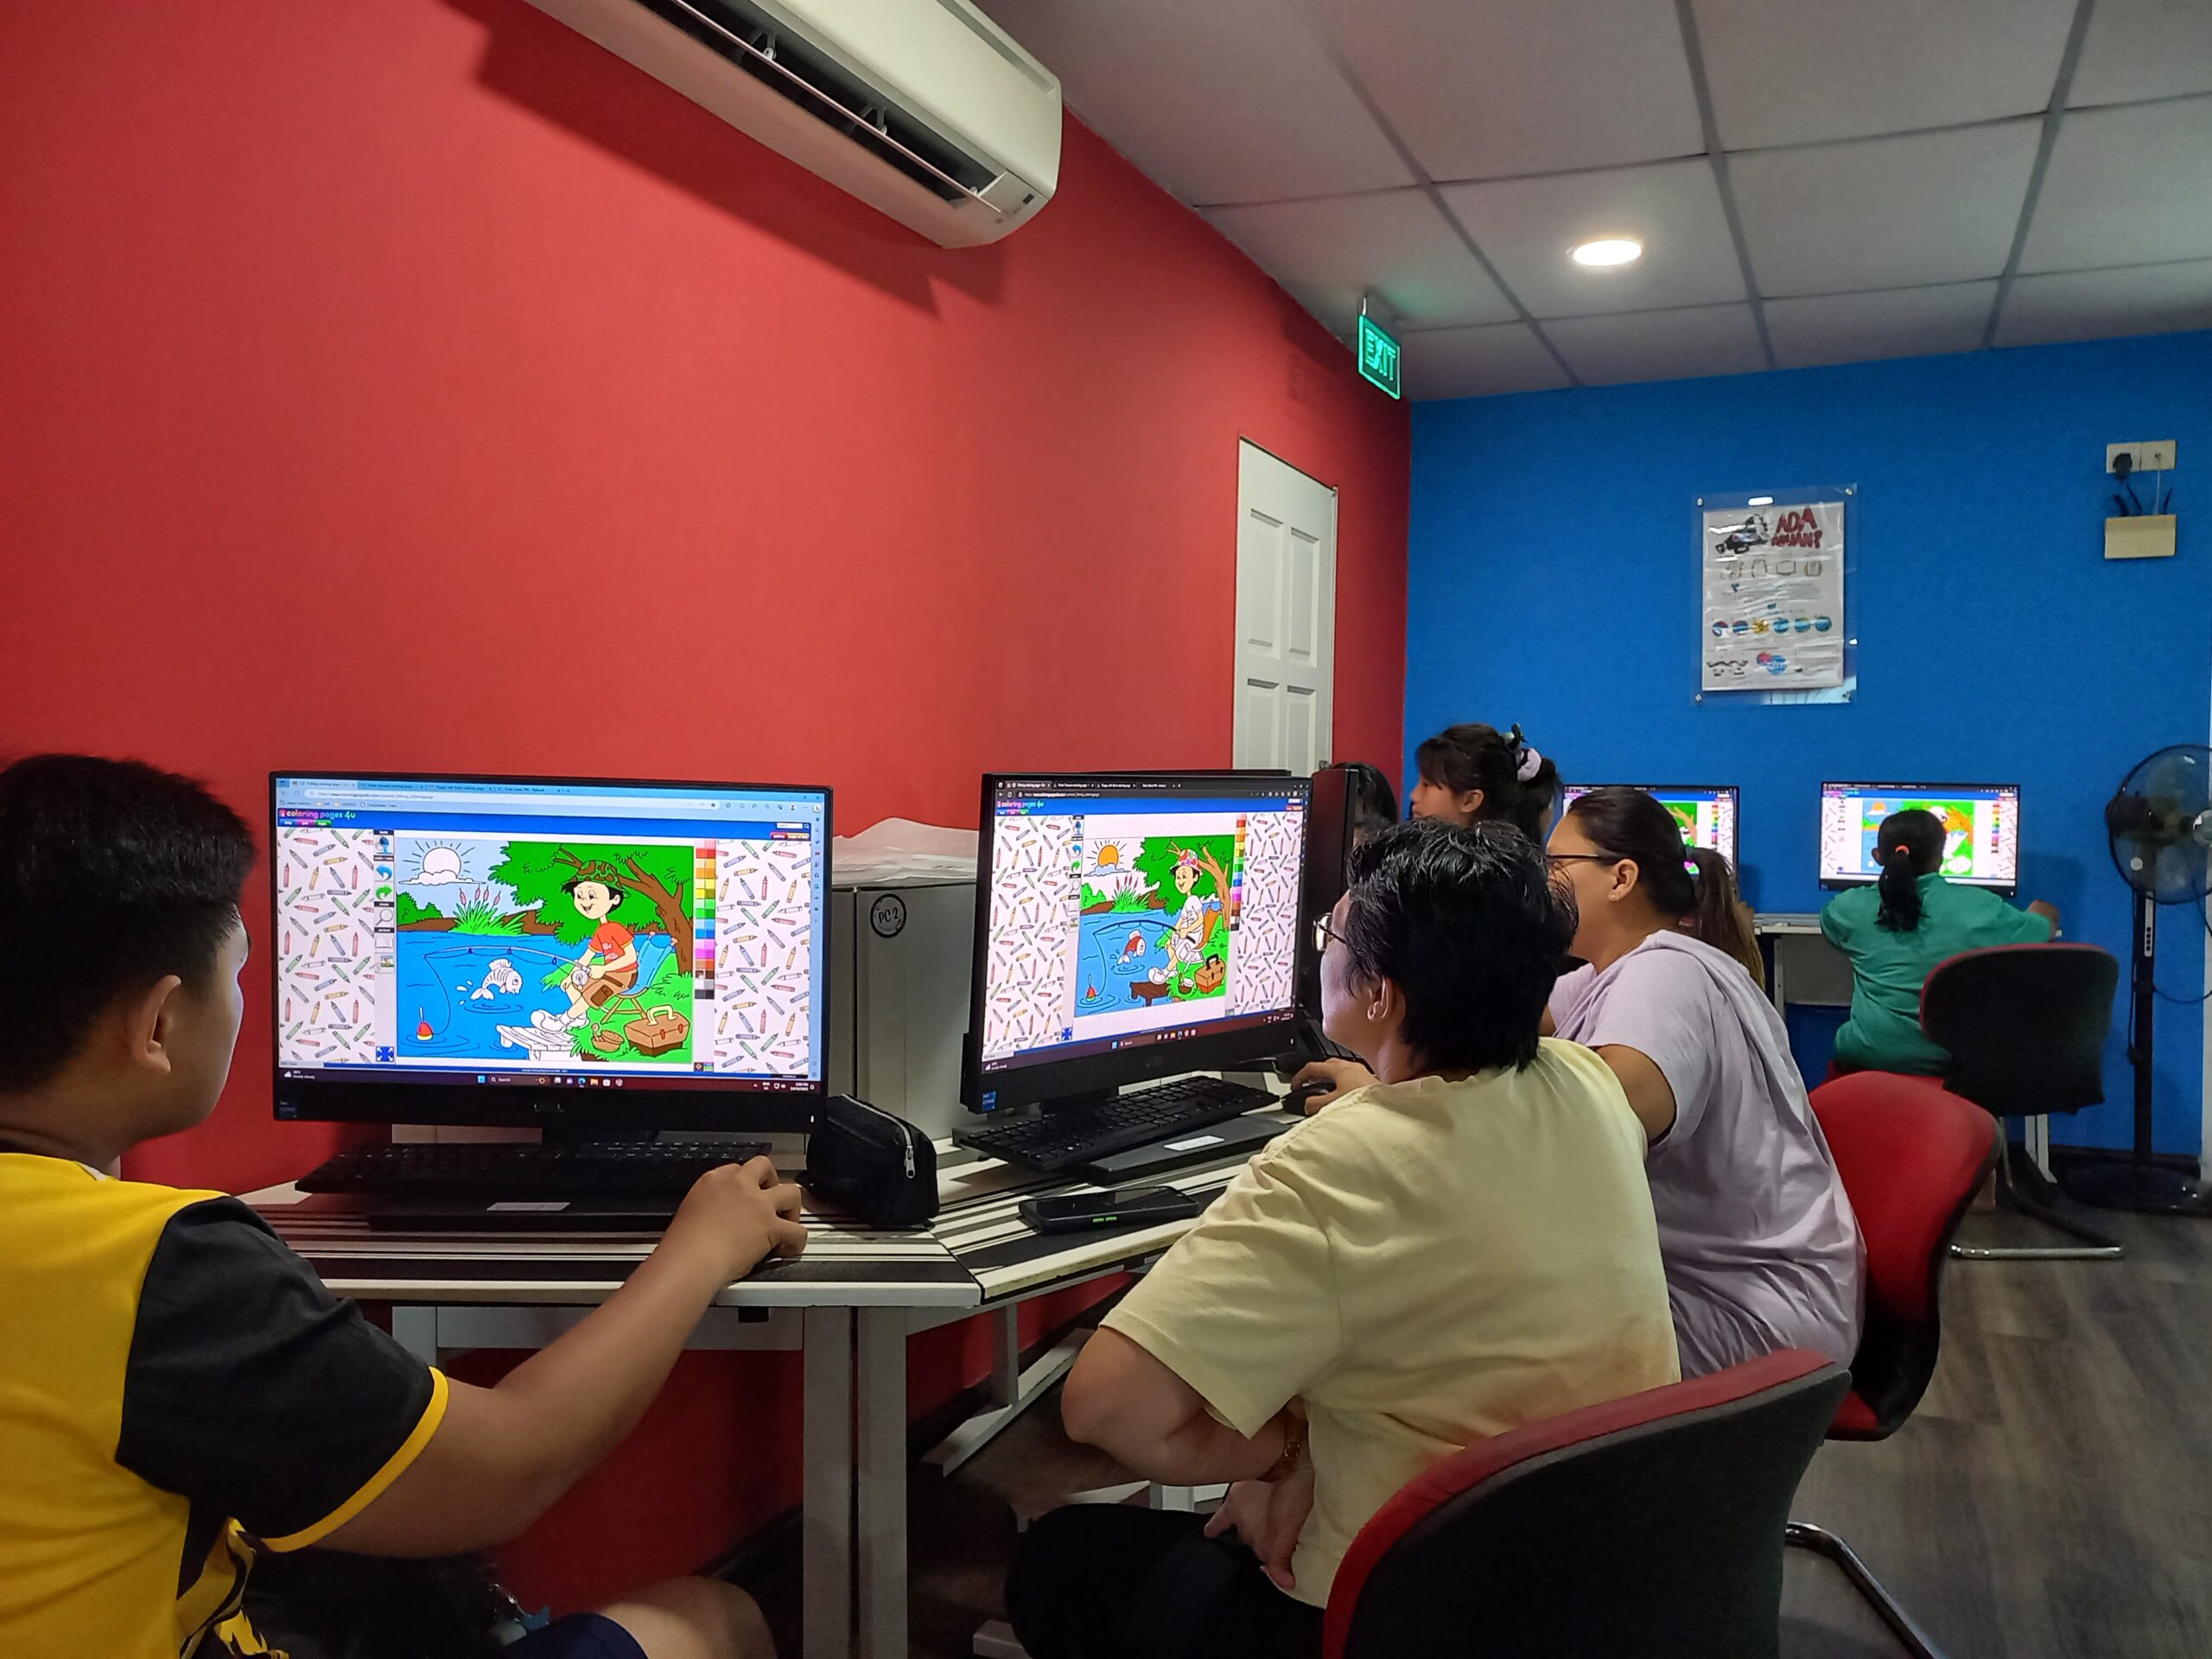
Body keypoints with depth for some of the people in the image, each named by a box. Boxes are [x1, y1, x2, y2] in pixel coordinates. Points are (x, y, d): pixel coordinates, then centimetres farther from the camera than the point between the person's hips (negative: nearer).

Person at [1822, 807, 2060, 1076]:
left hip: (1867, 1057, 1)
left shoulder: (1850, 907, -2)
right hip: (1950, 1061, 0)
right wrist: (2041, 911, 38)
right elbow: (2044, 929, 14)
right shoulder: (1978, 907, -6)